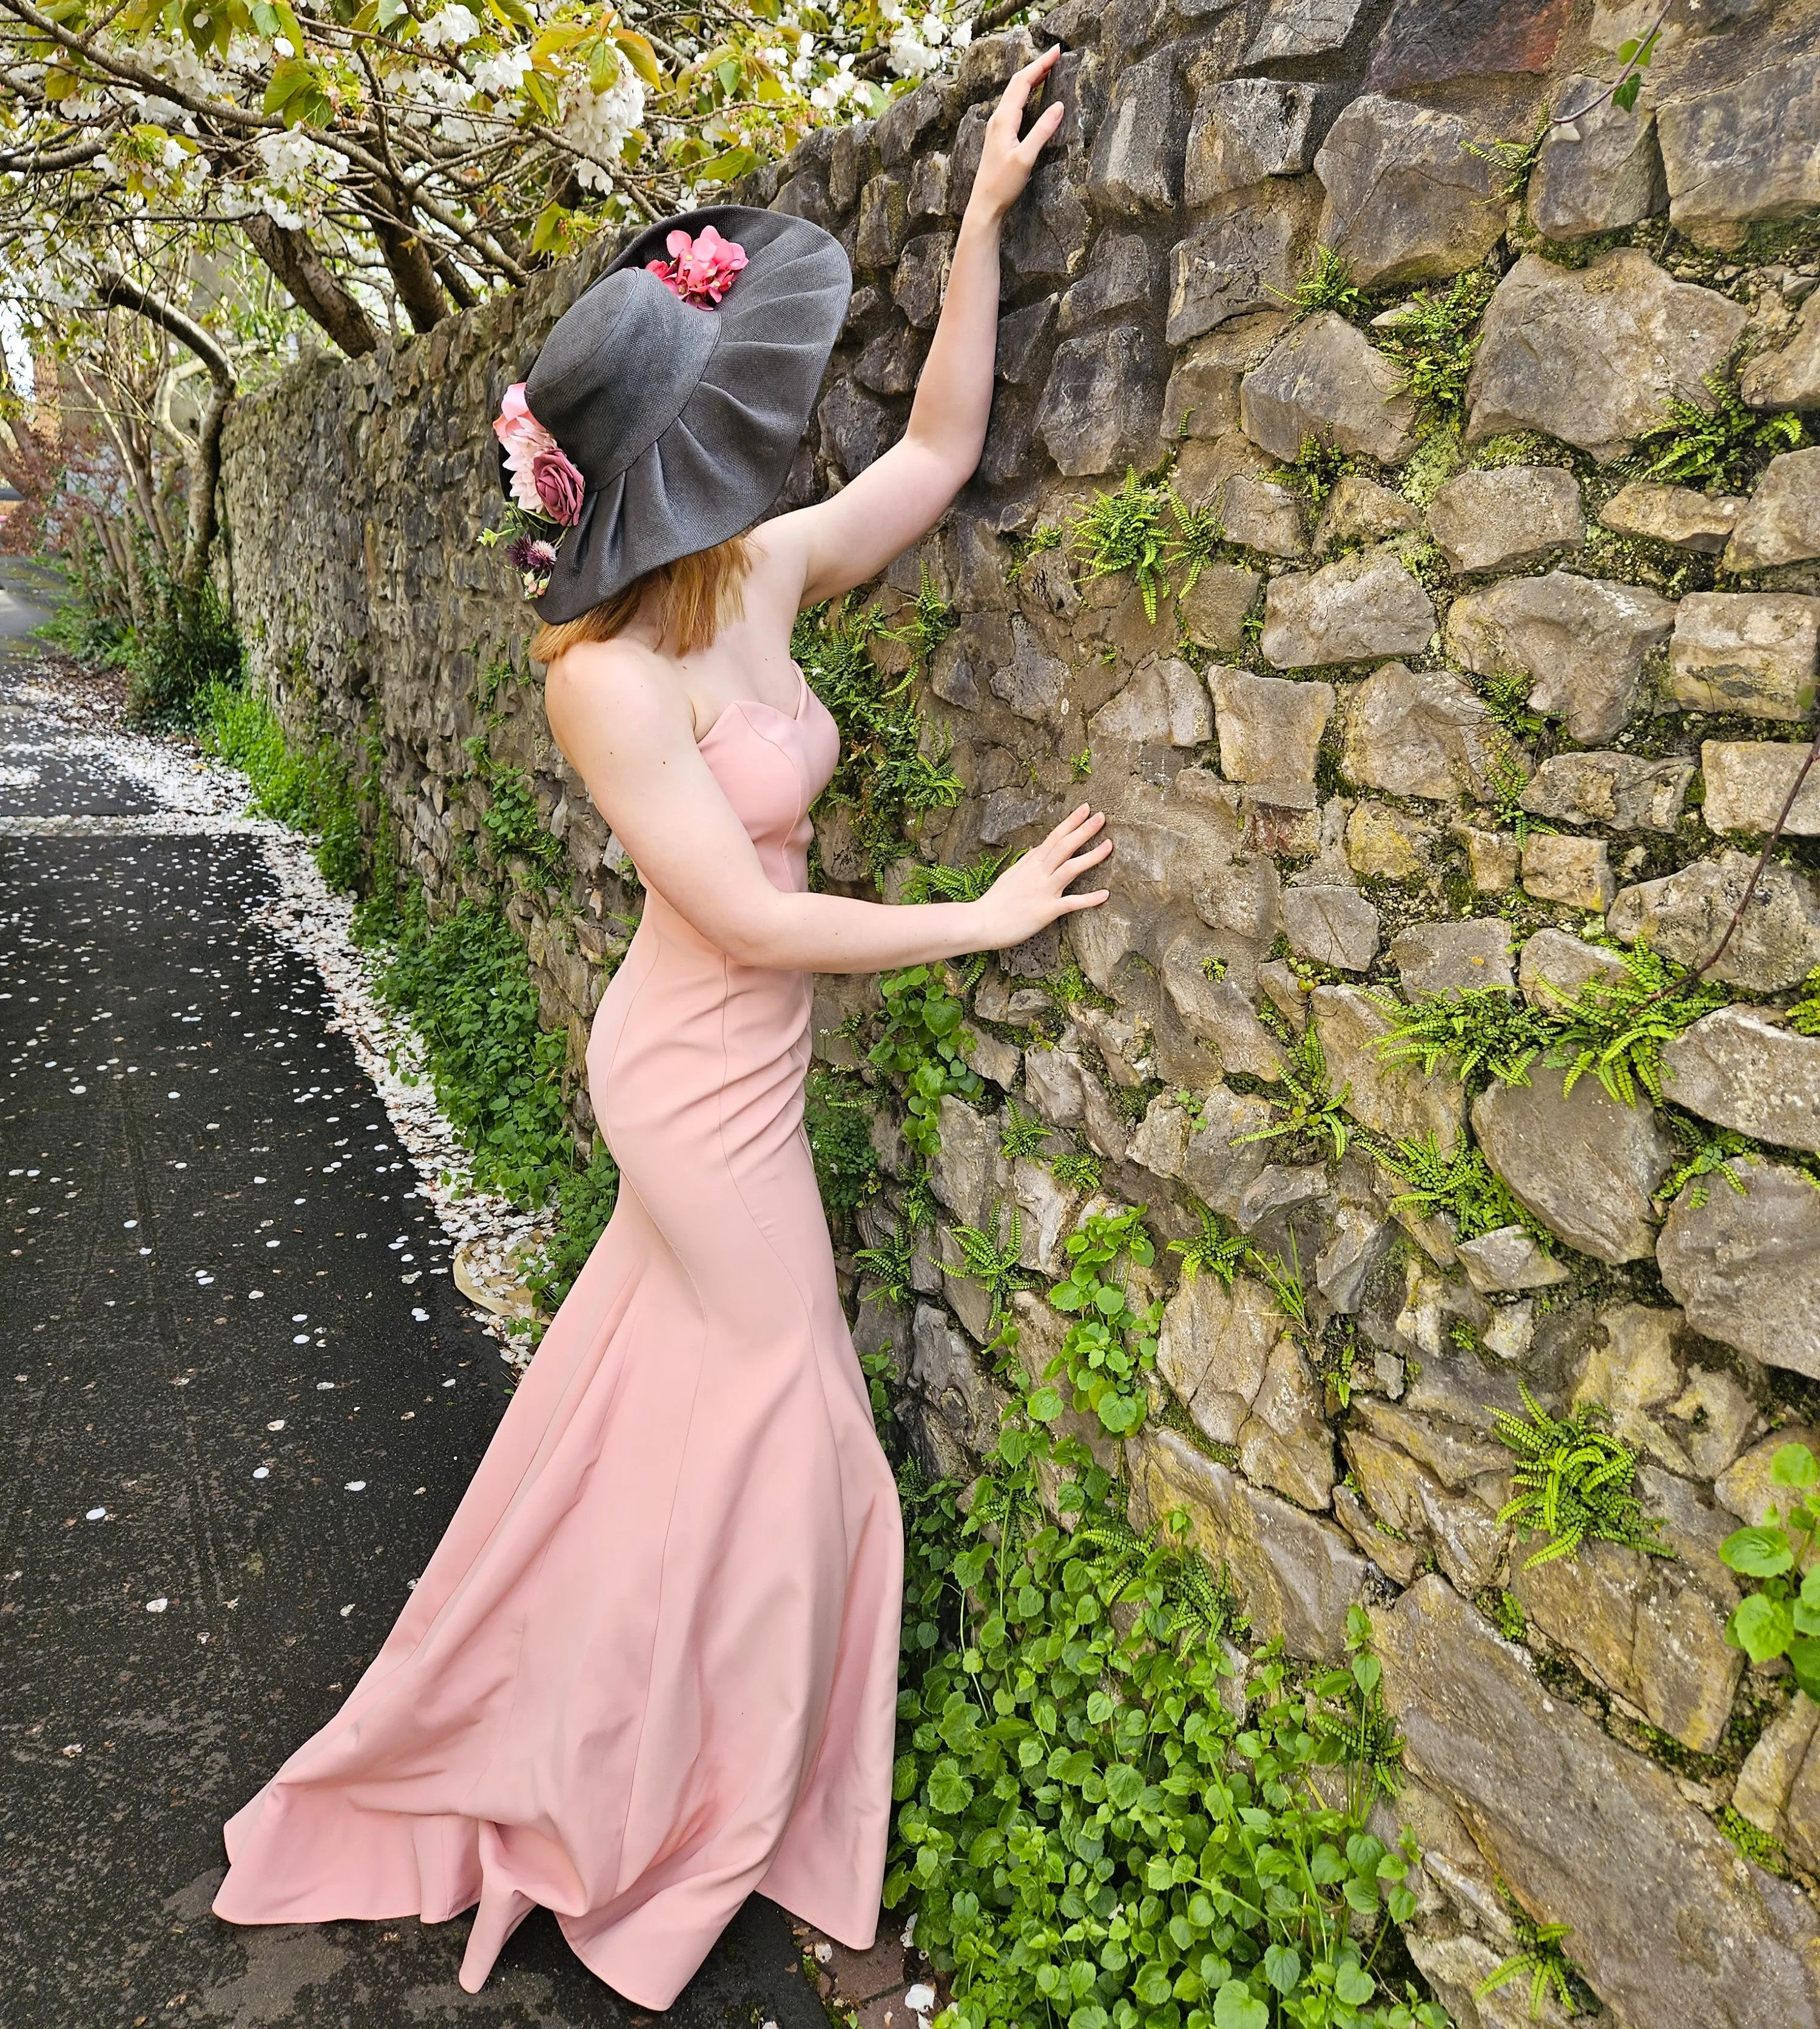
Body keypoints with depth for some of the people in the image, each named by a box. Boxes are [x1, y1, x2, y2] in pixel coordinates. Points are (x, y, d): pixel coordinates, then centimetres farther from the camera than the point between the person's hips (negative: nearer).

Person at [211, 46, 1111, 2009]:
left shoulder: (761, 577, -5)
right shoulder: (609, 675, -26)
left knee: (650, 1389, 25)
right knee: (774, 1418, 10)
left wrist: (984, 218, -1)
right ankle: (693, 1807, 36)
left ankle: (580, 1735, 52)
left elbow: (938, 453, 3)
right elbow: (751, 919, -24)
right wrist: (985, 917, -17)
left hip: (714, 1062, 8)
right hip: (706, 1079, -8)